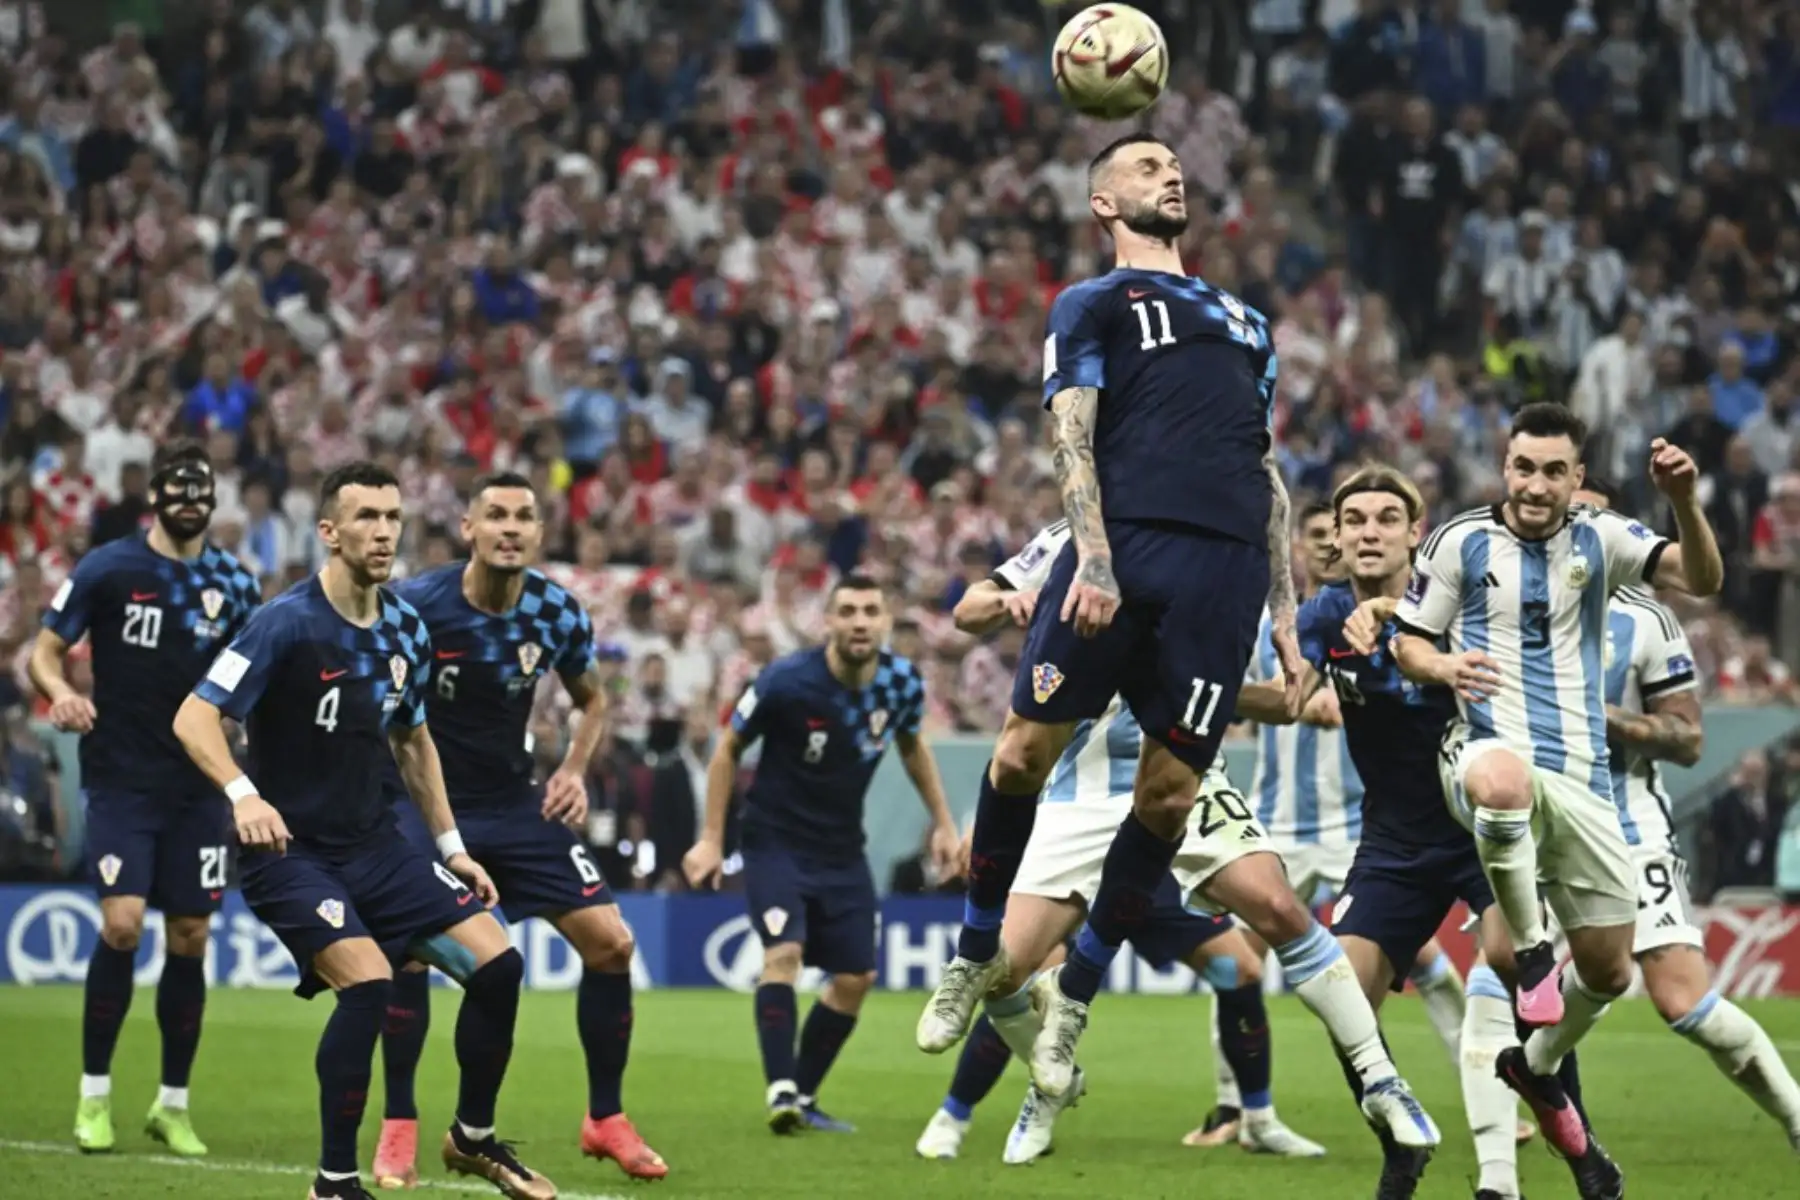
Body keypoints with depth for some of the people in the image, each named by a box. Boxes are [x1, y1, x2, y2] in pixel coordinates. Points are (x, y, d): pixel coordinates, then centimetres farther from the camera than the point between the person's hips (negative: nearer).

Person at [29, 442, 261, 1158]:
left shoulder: (233, 583, 7)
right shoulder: (106, 570, -4)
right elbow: (44, 652, -2)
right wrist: (60, 693, -23)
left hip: (199, 785, 3)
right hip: (122, 780, -3)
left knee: (190, 940, 3)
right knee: (121, 924, -15)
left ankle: (173, 1105, 16)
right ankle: (94, 1094, 0)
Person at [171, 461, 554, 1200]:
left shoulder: (406, 630, 5)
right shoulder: (288, 624, -16)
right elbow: (194, 718, -21)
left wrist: (450, 846, 16)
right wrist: (243, 794, -38)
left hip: (372, 842, 7)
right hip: (290, 849, -7)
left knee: (497, 963, -2)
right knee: (367, 980, -26)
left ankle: (473, 1137, 20)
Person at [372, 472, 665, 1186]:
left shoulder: (557, 615, -5)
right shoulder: (416, 606, -18)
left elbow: (591, 700, 15)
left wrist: (574, 771, -1)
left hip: (515, 802, 4)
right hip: (422, 799, -4)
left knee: (610, 941, -3)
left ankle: (605, 1120, 15)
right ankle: (398, 1129, -9)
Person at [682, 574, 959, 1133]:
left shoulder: (903, 683, -8)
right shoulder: (786, 682, -21)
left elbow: (912, 744, 15)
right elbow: (728, 749, -7)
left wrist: (942, 821, 11)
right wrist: (712, 840, -8)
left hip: (842, 850, 5)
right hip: (775, 840, -5)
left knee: (856, 977, 3)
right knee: (784, 952, -25)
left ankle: (803, 1098, 16)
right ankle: (781, 1090, -27)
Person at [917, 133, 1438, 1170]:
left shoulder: (1243, 320, 29)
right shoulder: (1093, 305, 14)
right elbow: (1073, 437, 0)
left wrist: (1286, 616, 18)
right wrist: (1094, 557, -16)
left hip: (1223, 571, 3)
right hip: (1124, 544, -3)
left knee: (1170, 793, -1)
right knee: (1026, 752, -6)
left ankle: (1074, 1002, 12)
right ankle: (980, 957, 15)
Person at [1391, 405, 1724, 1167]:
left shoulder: (1600, 541, 5)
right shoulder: (1461, 542, 2)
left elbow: (1702, 580, -6)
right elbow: (1408, 642, 9)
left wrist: (1683, 501, -24)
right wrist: (1443, 666, -14)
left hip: (1582, 782, 3)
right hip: (1490, 755, -3)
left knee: (1609, 971, 7)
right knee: (1505, 775, -44)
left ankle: (1536, 1065, 39)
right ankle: (1531, 953, -25)